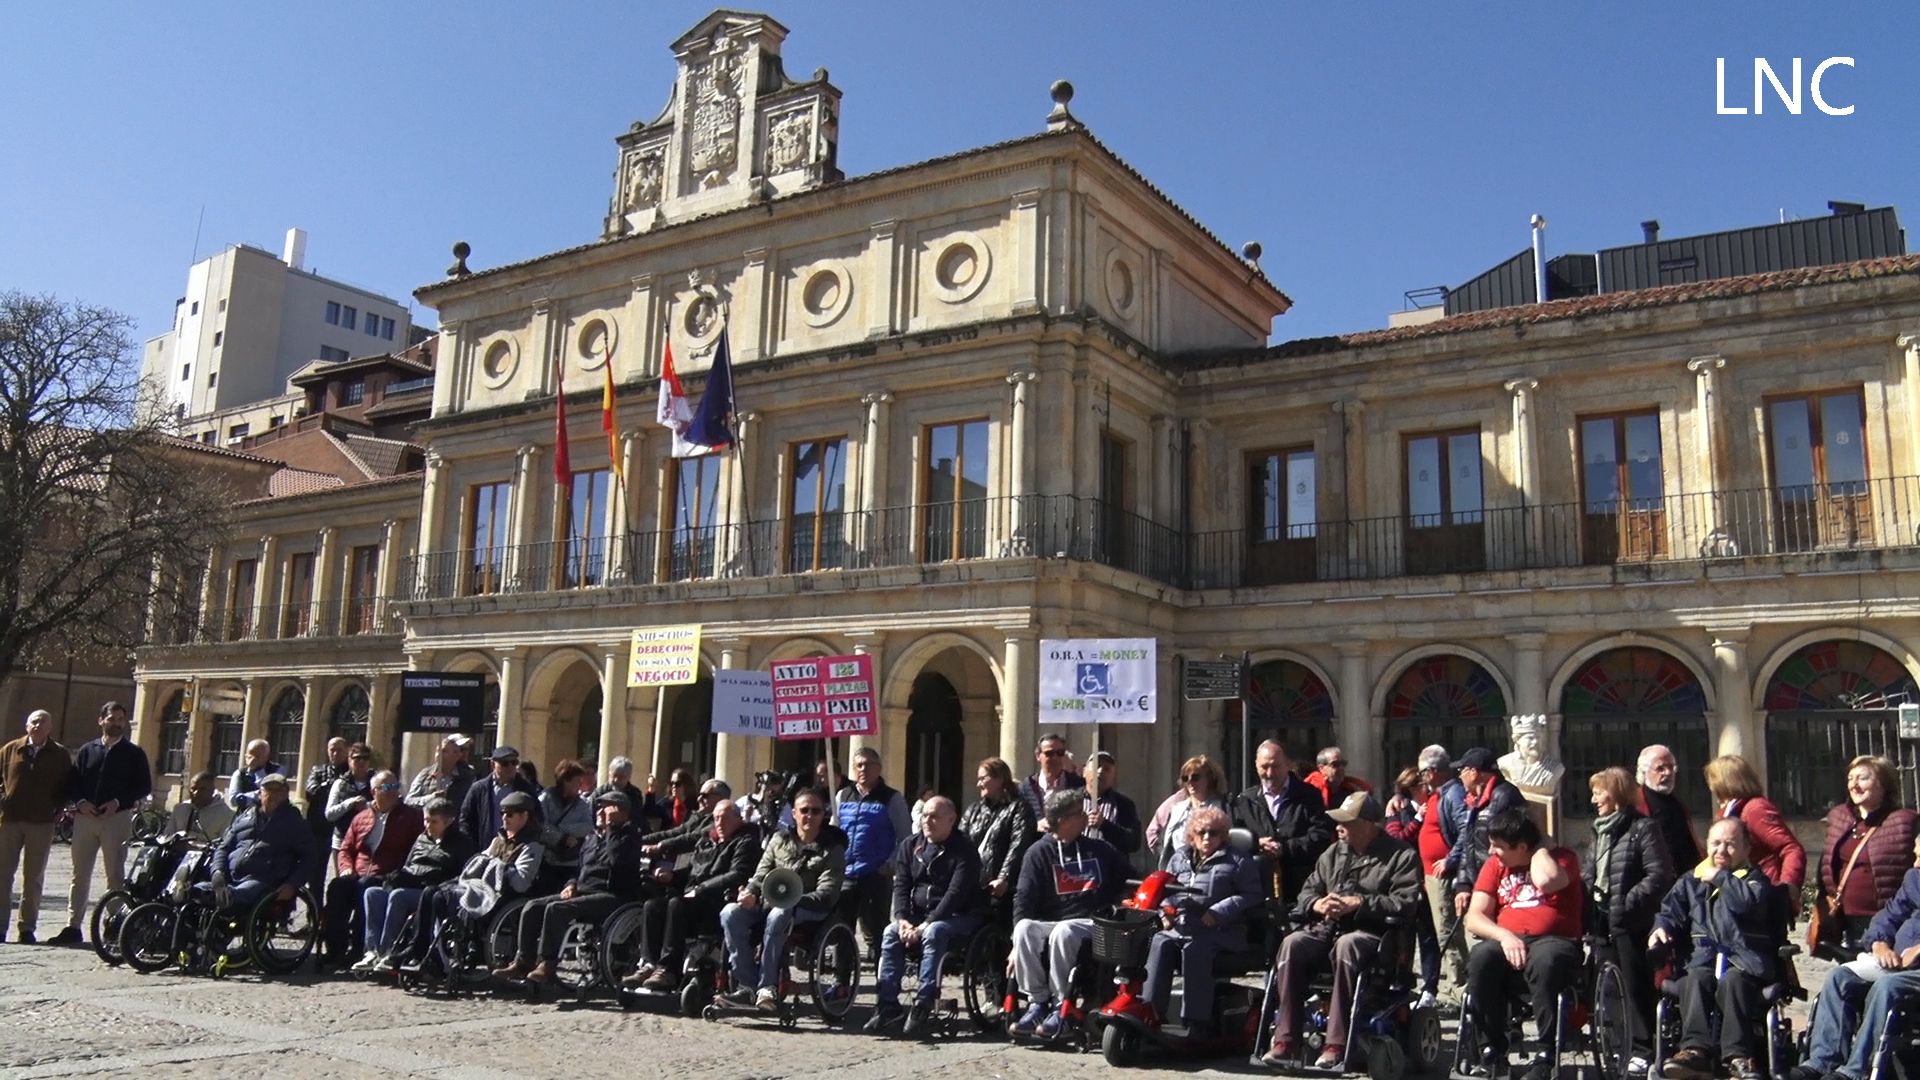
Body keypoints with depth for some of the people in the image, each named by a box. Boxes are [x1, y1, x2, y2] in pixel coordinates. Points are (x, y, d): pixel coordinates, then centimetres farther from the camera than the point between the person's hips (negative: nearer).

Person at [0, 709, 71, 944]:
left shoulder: (60, 755, 4)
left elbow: (68, 786, 8)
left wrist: (56, 810, -2)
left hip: (42, 823, -1)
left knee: (34, 878, 3)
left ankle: (27, 928, 9)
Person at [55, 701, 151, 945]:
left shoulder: (133, 753, 6)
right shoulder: (87, 750, 14)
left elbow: (144, 786, 1)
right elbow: (71, 782, 10)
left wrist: (118, 802, -12)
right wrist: (81, 802, -8)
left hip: (117, 817, -3)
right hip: (85, 816, 3)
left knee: (115, 875, 0)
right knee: (80, 873, 5)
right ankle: (73, 926, 10)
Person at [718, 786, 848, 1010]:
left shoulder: (832, 849, 2)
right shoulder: (780, 840, 15)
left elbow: (827, 894, -9)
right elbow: (761, 875, 15)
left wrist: (793, 899, -25)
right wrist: (750, 892, -9)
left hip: (807, 910, -4)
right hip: (769, 903, 4)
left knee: (778, 916, -38)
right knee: (730, 913, -24)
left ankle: (768, 989, -31)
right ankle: (749, 985, -24)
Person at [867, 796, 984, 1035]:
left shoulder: (964, 850, -9)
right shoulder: (910, 845, 10)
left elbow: (956, 894, -18)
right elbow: (901, 885, 5)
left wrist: (927, 923, -26)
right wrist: (901, 918, -13)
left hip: (958, 917, -5)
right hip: (917, 914, 5)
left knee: (934, 933, -35)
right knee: (891, 932, -22)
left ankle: (923, 1005, -33)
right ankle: (887, 1004, -21)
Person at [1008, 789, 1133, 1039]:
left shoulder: (1099, 849, 16)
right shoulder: (1039, 852, 7)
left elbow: (1131, 880, 22)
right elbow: (1024, 897, -1)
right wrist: (1018, 942, -13)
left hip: (1090, 922, 0)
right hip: (1049, 922, 1)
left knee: (1063, 932, -36)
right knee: (1024, 930, -33)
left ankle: (1061, 1006, -26)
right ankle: (1037, 1002, -23)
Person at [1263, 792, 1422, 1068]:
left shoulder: (1402, 856, 4)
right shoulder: (1333, 854, 21)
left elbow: (1405, 902, -10)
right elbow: (1308, 890, 21)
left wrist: (1357, 904, -15)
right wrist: (1317, 904, -3)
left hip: (1371, 934, -5)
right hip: (1326, 930, 5)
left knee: (1347, 945, -39)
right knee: (1293, 944, -27)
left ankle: (1337, 1044, -35)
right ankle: (1285, 1040, -26)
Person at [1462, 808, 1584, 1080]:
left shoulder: (1561, 858, 5)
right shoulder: (1494, 865, 14)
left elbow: (1546, 880, -21)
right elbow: (1474, 916, 6)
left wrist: (1539, 849, -3)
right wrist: (1504, 936, -13)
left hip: (1553, 940, -3)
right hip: (1508, 942, 3)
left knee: (1545, 961, -38)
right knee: (1480, 958, -31)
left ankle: (1546, 1055, -24)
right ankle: (1493, 1051, -18)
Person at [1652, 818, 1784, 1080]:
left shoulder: (1755, 879, 11)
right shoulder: (1692, 881, 26)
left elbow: (1752, 901, -13)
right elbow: (1671, 910, 23)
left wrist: (1720, 877, -4)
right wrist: (1661, 928, 2)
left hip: (1746, 961, -3)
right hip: (1705, 958, 3)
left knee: (1732, 980, -36)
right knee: (1695, 978, -31)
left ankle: (1738, 1056, -38)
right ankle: (1695, 1050, -41)